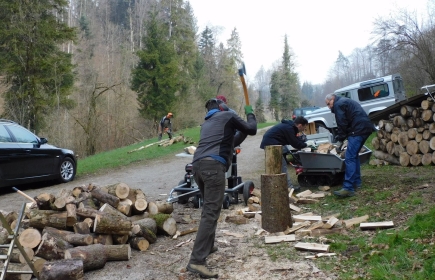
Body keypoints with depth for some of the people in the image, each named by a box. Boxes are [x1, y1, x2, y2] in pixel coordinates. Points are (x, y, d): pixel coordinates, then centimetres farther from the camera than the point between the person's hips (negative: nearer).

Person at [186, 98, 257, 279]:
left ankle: (207, 245, 34)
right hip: (213, 165, -8)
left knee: (208, 208, 24)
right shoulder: (227, 116, 14)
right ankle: (196, 261, -15)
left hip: (197, 165, 8)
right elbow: (252, 129, 19)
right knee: (211, 212, -10)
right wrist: (250, 113, 34)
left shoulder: (206, 123, 33)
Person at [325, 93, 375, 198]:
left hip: (358, 130, -11)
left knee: (350, 158, -14)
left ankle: (348, 188, -20)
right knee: (354, 155, 21)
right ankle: (357, 182, 26)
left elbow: (342, 124, -8)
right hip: (366, 128, 11)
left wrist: (340, 140, 0)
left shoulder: (338, 105, -2)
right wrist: (340, 138, 22)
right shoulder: (346, 101, 29)